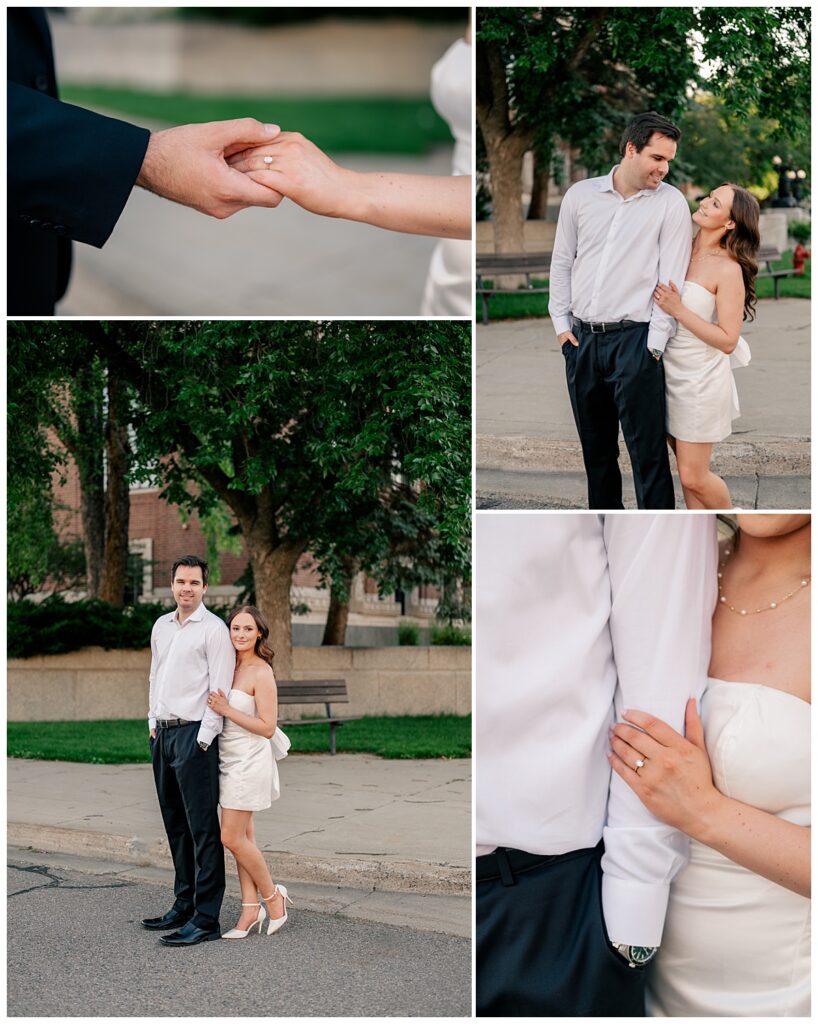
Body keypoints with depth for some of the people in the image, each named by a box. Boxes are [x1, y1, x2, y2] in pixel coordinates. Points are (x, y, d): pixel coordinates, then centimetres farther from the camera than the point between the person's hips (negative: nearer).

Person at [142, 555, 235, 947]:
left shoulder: (213, 629, -8)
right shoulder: (161, 626, 15)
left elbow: (220, 690, -12)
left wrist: (203, 739, -15)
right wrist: (153, 722, 16)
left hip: (194, 735, -8)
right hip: (162, 734, 8)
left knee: (203, 829, -6)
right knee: (175, 826, 14)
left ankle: (206, 919, -5)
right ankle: (183, 906, 23)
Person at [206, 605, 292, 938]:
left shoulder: (261, 673, -14)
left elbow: (267, 728, -16)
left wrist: (227, 710, -19)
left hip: (249, 761, -8)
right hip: (229, 759, 8)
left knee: (232, 837, -6)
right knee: (243, 837, 9)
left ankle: (272, 896, 11)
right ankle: (251, 909, 13)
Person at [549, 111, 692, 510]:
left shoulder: (671, 202, -3)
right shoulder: (580, 194, 7)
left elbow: (672, 279, -7)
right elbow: (562, 261, 12)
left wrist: (654, 343, -11)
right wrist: (562, 324, 6)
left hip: (633, 339, -4)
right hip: (581, 338, 4)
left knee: (648, 452, -5)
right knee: (596, 447, 14)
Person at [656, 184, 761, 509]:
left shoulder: (728, 269, -16)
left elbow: (728, 341, -17)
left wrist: (679, 311, -22)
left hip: (700, 380, -6)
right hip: (669, 372, 6)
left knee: (693, 476, 2)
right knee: (688, 470, 14)